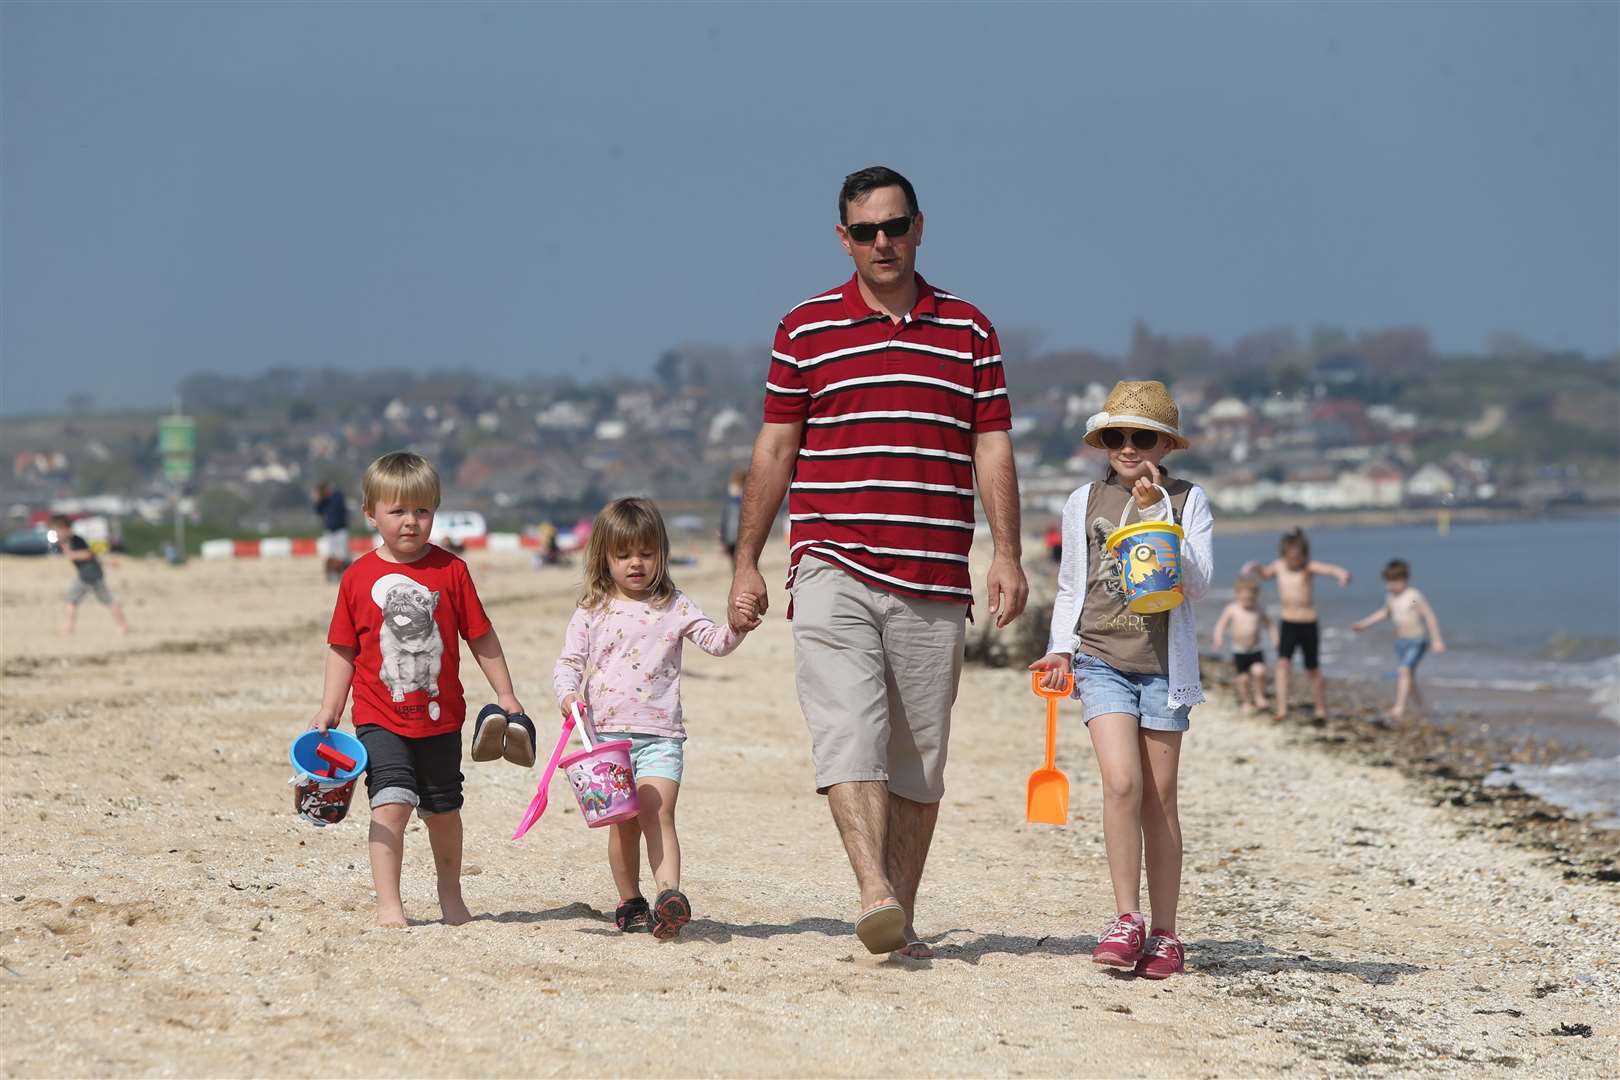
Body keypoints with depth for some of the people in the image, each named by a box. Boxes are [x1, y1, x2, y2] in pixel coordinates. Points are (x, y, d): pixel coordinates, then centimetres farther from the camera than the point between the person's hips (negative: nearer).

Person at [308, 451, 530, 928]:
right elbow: (343, 650, 3)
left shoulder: (451, 571, -3)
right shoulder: (359, 577, -3)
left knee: (443, 810, 15)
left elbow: (481, 637, 4)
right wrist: (329, 710, -2)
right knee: (391, 805, -16)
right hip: (380, 718, -2)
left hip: (440, 717, 2)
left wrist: (506, 696, 3)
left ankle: (451, 898, 32)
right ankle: (388, 904, -11)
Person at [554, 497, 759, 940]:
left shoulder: (674, 607, 7)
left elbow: (713, 641, -1)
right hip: (607, 733, 1)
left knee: (658, 814, -16)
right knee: (622, 822, 4)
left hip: (660, 735, -1)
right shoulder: (591, 612, 8)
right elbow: (568, 662, 6)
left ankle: (669, 894, -30)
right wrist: (568, 693, -15)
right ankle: (629, 903, 14)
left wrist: (736, 625, -23)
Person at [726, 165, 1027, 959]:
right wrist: (746, 562, 7)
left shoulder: (969, 330, 11)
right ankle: (874, 894, -29)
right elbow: (774, 449, 10)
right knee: (849, 731, -18)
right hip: (833, 566, -2)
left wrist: (1007, 555, -2)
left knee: (919, 758, 4)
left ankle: (902, 917, 11)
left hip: (934, 581, 2)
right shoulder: (806, 329, 8)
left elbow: (992, 450, 9)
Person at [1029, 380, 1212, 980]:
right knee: (1122, 780, -17)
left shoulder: (1187, 500, 4)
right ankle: (1127, 919, -9)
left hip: (1164, 663, 0)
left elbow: (1198, 583, -7)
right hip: (1101, 659, 0)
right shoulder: (1084, 503, 9)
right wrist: (1060, 649, 2)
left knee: (1159, 797, 3)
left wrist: (1158, 514, -15)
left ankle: (1164, 932, 10)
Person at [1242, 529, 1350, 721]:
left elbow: (1329, 569, -34)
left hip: (1308, 626, -3)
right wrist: (1254, 567, 2)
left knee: (1313, 670, 8)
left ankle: (1321, 710, 27)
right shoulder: (1279, 566, 0)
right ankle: (1282, 709, -18)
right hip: (1287, 624, 3)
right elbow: (1266, 573, 23)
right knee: (1283, 663, -16)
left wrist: (1342, 574, -56)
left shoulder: (1309, 568, -14)